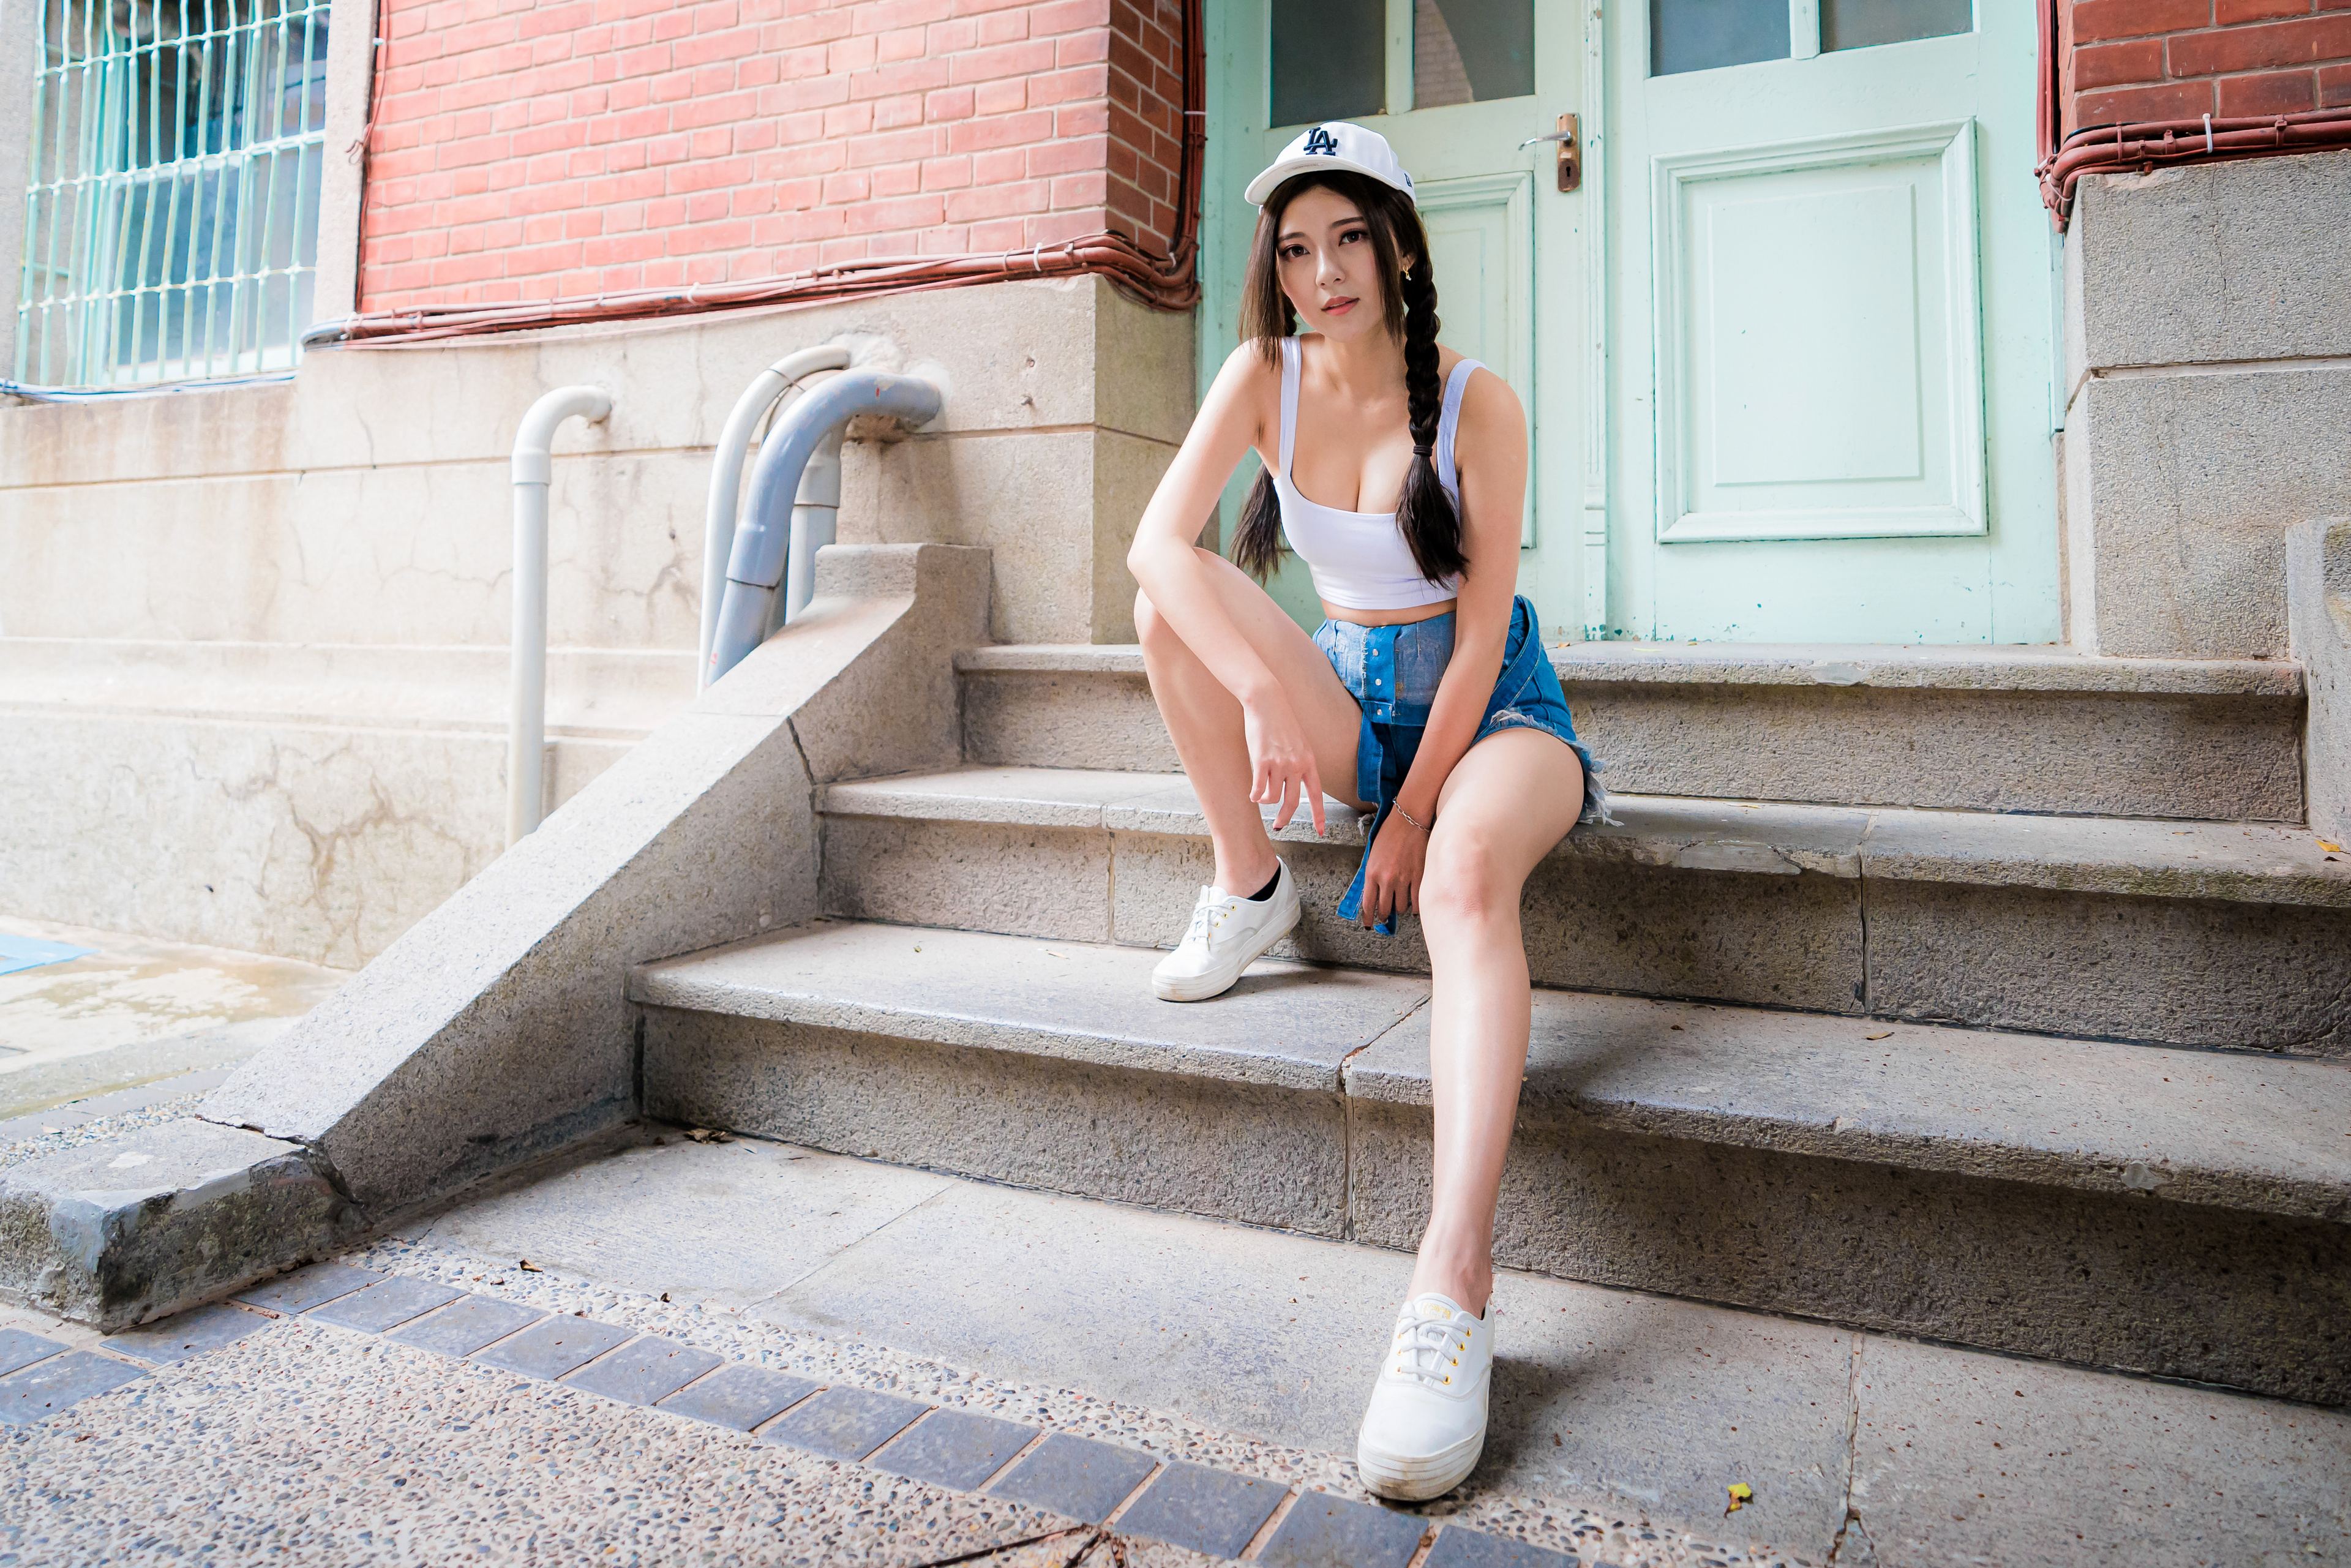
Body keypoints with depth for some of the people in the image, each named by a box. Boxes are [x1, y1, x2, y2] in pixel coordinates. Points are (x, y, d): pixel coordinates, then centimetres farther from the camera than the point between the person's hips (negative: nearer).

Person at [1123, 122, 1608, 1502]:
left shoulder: (1476, 403, -12)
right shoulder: (1266, 376, -3)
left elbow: (1479, 633, -14)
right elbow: (1157, 542, -17)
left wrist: (1411, 819, -17)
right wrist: (1265, 696, -31)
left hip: (1489, 703, -4)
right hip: (1352, 693, 4)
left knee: (1466, 871, -37)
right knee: (1178, 605, -21)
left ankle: (1454, 1291, -44)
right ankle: (1249, 888, -8)